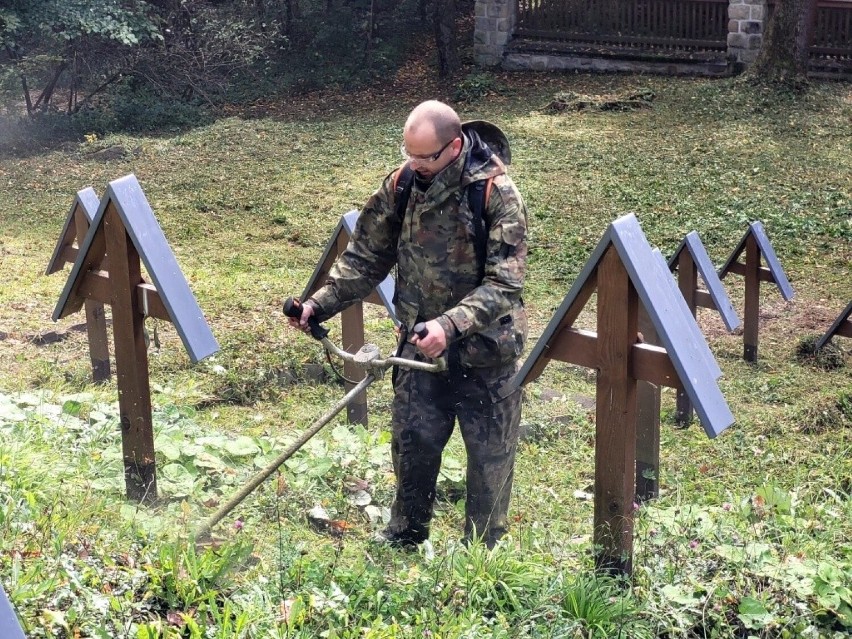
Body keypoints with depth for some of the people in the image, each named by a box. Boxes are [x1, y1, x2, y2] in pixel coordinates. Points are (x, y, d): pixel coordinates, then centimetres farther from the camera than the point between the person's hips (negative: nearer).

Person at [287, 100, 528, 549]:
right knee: (411, 442, 13)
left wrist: (451, 325, -38)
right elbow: (366, 258, 5)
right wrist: (320, 303, -8)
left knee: (490, 453, 9)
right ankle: (403, 536, 35)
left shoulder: (497, 193, -20)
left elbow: (505, 284, -25)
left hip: (485, 348, -4)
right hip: (420, 344, 4)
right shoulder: (401, 186, -5)